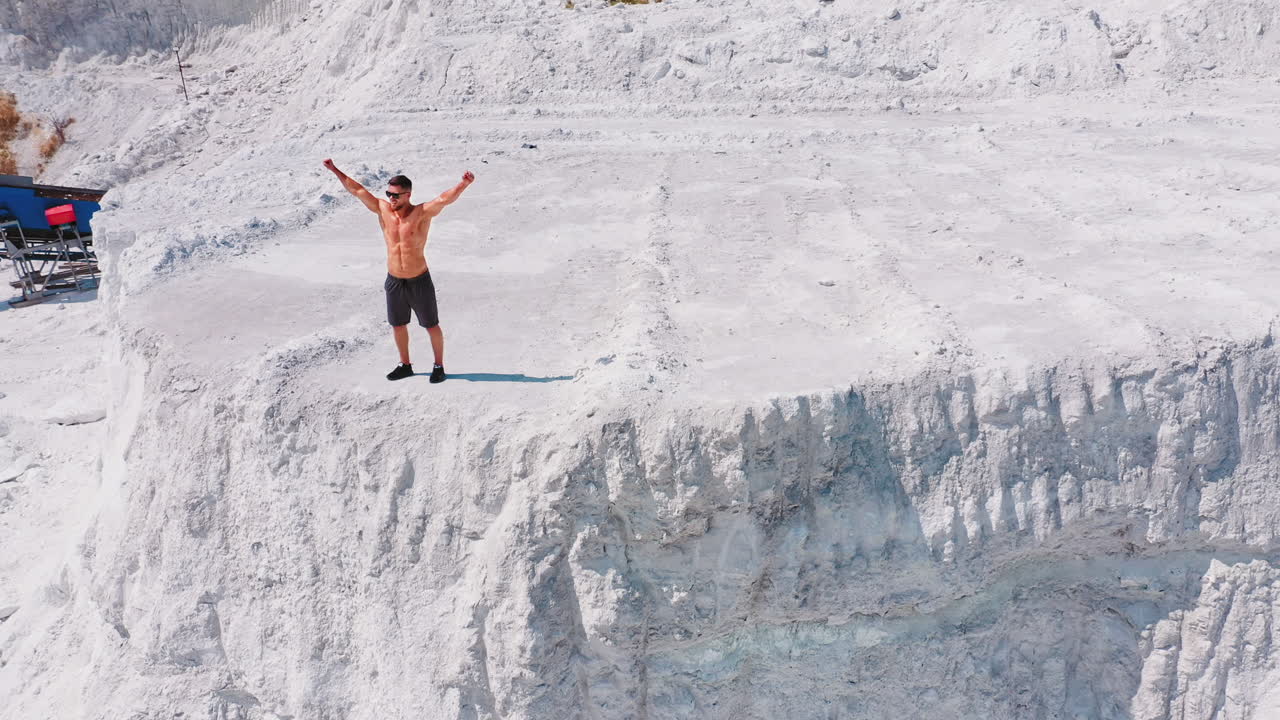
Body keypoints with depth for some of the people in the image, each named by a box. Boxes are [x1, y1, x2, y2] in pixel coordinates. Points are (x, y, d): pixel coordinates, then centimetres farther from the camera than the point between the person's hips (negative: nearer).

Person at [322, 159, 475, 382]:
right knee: (398, 325, 17)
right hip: (394, 282, 5)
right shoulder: (383, 209, -3)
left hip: (419, 282, -5)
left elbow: (445, 198, -31)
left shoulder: (422, 213, -16)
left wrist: (464, 184, -48)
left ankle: (439, 366, 23)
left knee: (431, 326, 7)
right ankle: (405, 365, 34)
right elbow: (357, 189, 4)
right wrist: (335, 170, 6)